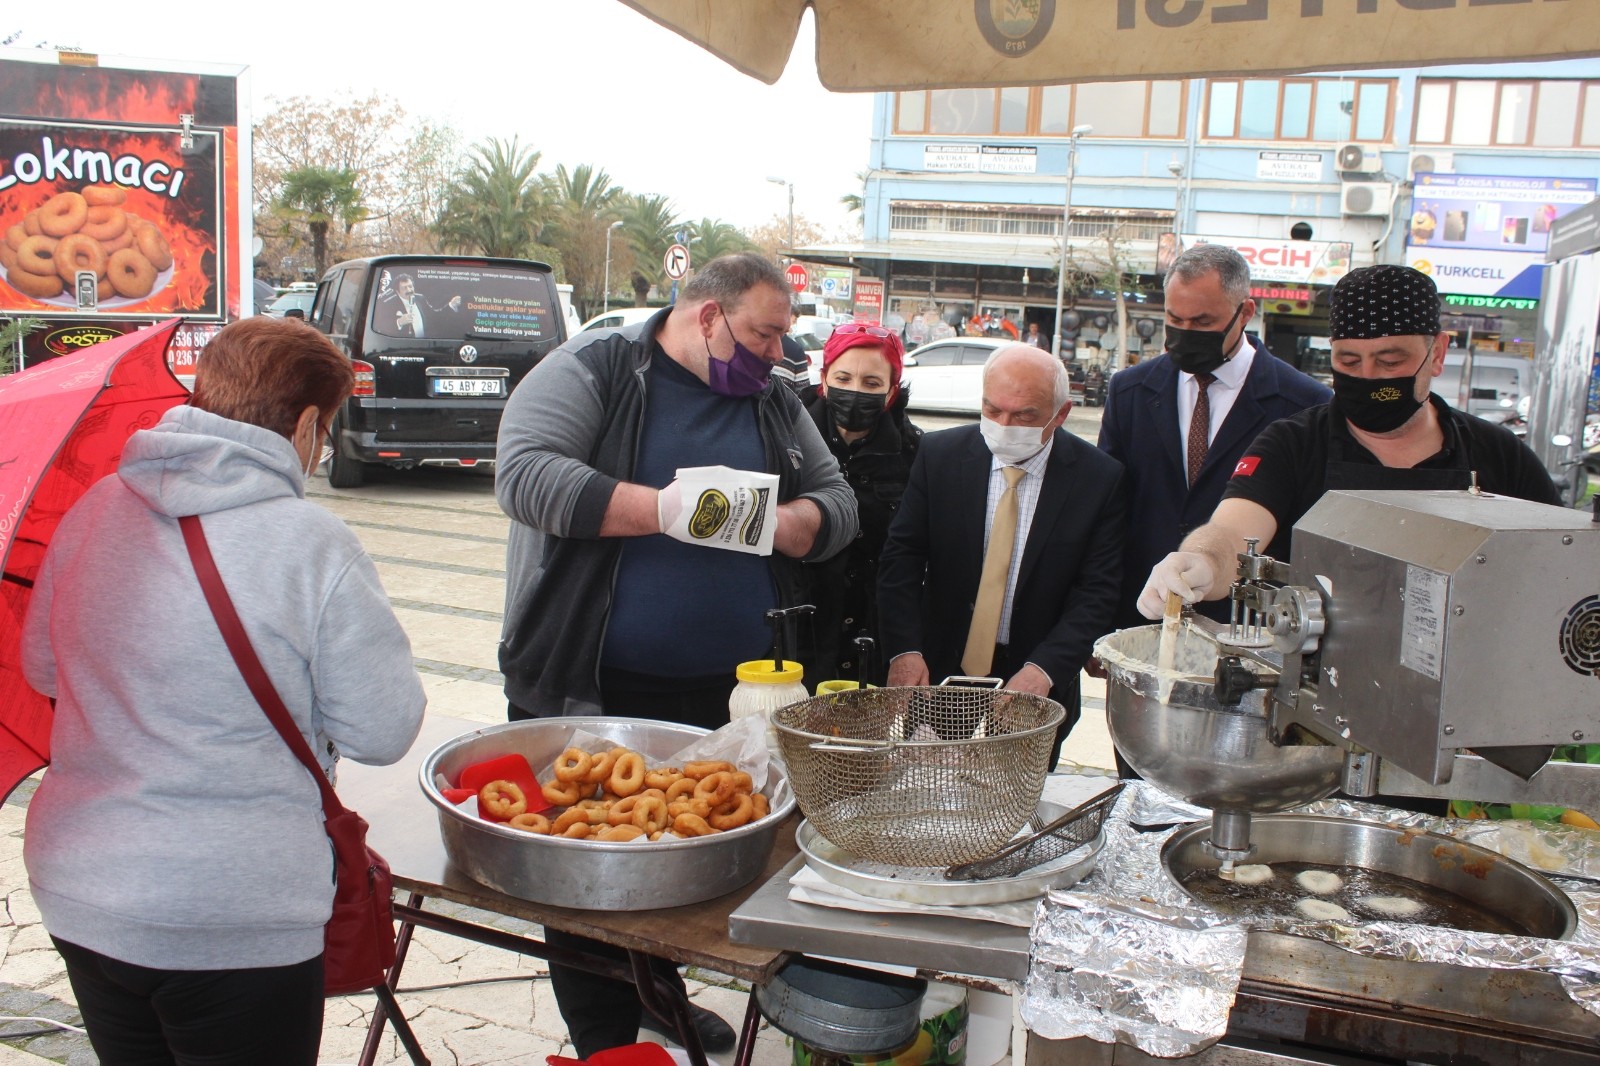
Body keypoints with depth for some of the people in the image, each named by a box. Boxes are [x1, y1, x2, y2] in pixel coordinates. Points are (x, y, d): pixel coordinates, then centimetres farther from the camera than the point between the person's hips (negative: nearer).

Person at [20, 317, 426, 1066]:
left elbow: (41, 668, 12)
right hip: (238, 928, -6)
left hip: (76, 899, 6)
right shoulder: (315, 545, -19)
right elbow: (382, 732, -14)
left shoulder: (94, 511, -2)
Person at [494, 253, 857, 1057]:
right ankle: (603, 1039, 21)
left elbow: (837, 499, 10)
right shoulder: (594, 370, -8)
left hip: (704, 689, 6)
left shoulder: (775, 405, 10)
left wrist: (793, 523, -14)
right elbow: (526, 473, -20)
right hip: (582, 688, -5)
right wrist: (663, 509, -28)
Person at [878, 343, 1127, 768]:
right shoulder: (939, 455, -5)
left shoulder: (1099, 478, -8)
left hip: (1036, 687, -1)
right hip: (937, 676, 1)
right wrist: (904, 649, -19)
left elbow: (1097, 591, -10)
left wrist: (1044, 669, -23)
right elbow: (901, 557, -5)